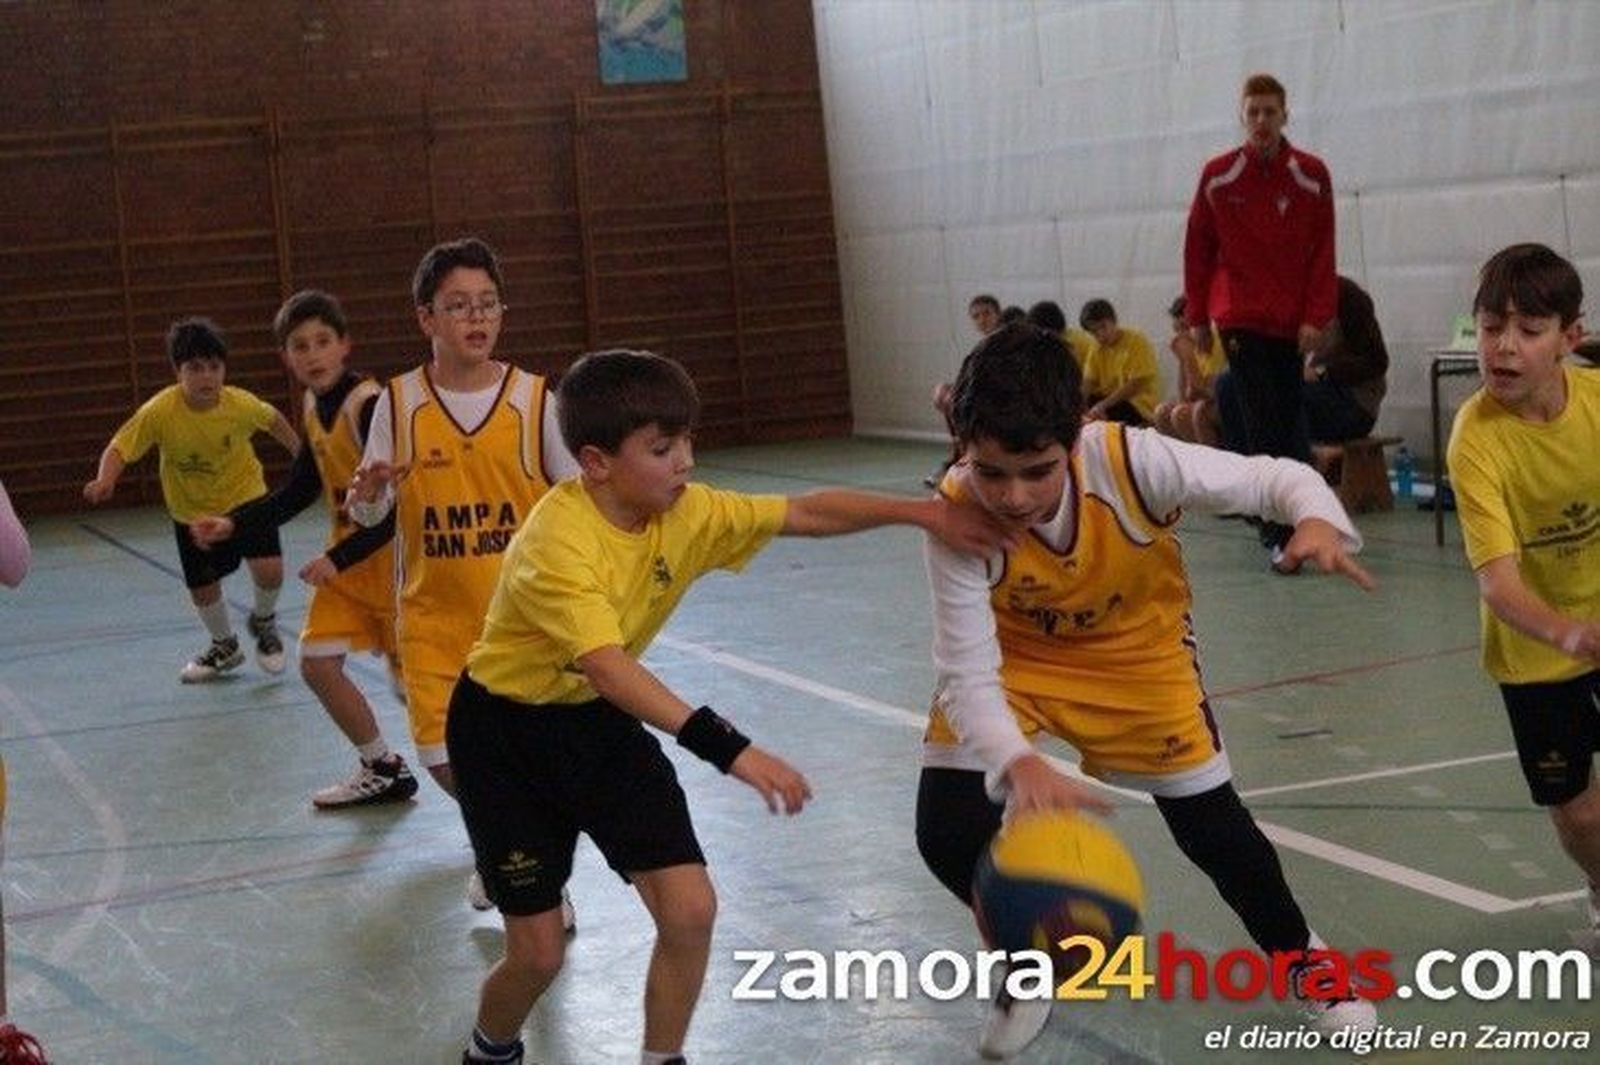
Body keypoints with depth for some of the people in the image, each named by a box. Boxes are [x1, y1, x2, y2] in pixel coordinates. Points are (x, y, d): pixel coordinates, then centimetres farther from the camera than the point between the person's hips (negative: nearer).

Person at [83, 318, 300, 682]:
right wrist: (104, 481, -43)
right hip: (191, 510, 1)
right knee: (203, 588, 8)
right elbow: (119, 448, -23)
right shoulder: (159, 412, -26)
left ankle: (264, 622, 19)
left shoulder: (241, 404, -22)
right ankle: (225, 646, 40)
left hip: (245, 497, -1)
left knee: (269, 570, -17)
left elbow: (273, 419, 0)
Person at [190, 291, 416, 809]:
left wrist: (340, 558, -23)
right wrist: (233, 524, 5)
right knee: (317, 663, 5)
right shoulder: (314, 407, 5)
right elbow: (299, 491, 16)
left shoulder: (369, 404, -21)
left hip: (388, 557, -8)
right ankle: (382, 771, 21)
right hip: (344, 559, 8)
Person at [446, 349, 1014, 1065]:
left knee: (689, 909, -8)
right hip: (505, 729, -6)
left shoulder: (686, 513, -11)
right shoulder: (558, 542, -32)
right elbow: (608, 666, -44)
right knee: (538, 952, -3)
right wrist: (727, 749, -53)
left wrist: (921, 512, -12)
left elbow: (805, 513, -2)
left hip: (600, 719, 6)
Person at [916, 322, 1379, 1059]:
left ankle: (1298, 957, 34)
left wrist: (1318, 520, -48)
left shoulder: (1131, 462, -36)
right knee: (948, 833, -12)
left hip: (1136, 650, 0)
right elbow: (968, 674, -35)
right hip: (1013, 655, 0)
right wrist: (1019, 764, -55)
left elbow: (1274, 478, -24)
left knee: (1211, 827, 2)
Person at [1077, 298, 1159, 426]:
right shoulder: (1098, 348, 8)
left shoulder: (1137, 342, -11)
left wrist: (1103, 405, -27)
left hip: (1139, 405, -6)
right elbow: (1089, 382, -2)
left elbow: (1137, 384, -19)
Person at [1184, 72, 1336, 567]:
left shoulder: (1312, 176, 0)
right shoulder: (1218, 176, 0)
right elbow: (1197, 248, 5)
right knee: (1265, 426, -7)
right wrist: (1198, 316, 5)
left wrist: (1315, 317, -7)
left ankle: (1282, 526, 20)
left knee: (1288, 421, 7)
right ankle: (1281, 535, -7)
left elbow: (1322, 252, 0)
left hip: (1292, 322, 1)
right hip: (1241, 320, -1)